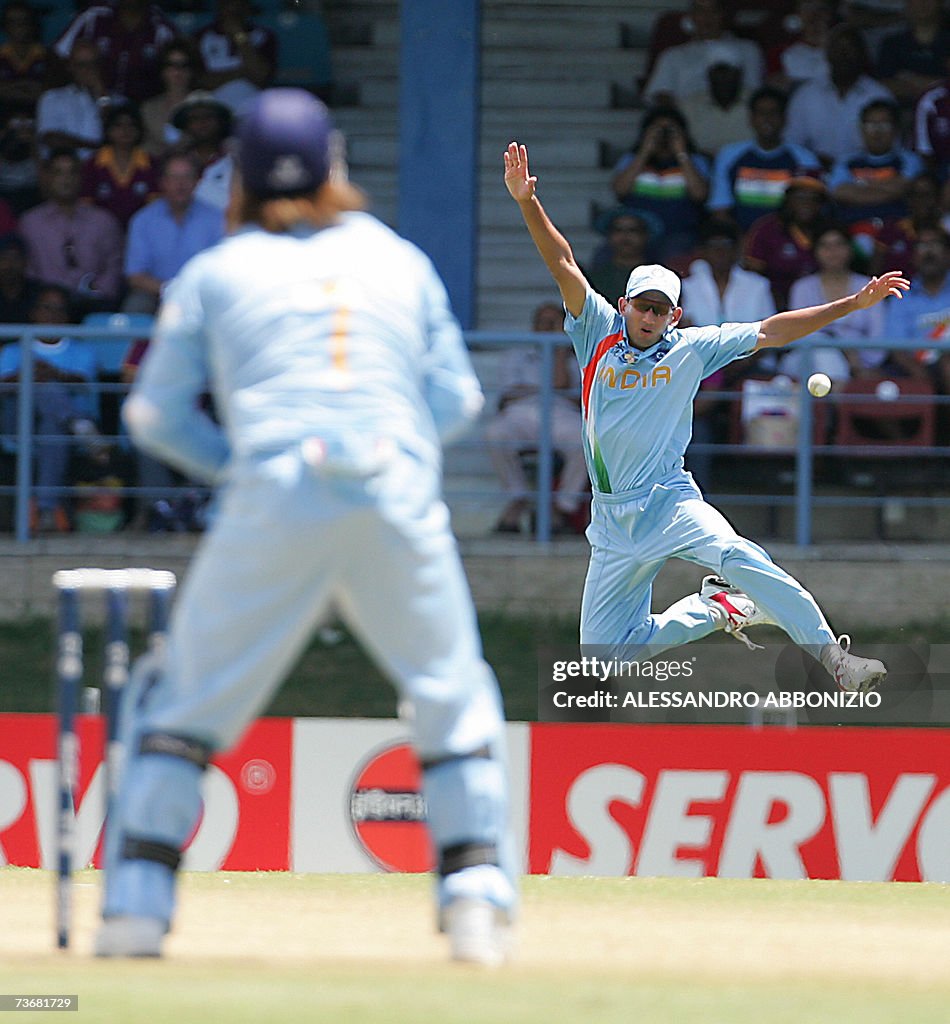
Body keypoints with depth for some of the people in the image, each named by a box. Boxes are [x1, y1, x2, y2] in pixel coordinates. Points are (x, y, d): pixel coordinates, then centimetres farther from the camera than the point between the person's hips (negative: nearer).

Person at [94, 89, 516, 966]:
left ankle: (137, 902, 1)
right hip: (400, 497, 1)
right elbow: (456, 400, 15)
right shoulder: (401, 261, 20)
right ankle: (476, 894, -2)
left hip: (274, 498, -1)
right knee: (454, 697, 12)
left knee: (188, 697, 8)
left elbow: (157, 413, 13)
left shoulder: (215, 272, 15)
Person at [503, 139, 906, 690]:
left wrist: (852, 304, -3)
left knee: (737, 556, -33)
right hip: (614, 518, 2)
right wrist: (527, 201, -13)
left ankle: (834, 656, -33)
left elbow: (769, 332, 4)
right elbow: (563, 264, -1)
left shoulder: (690, 350, 6)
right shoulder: (600, 334, 7)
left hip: (672, 502, -2)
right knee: (605, 652, -1)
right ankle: (718, 609, 22)